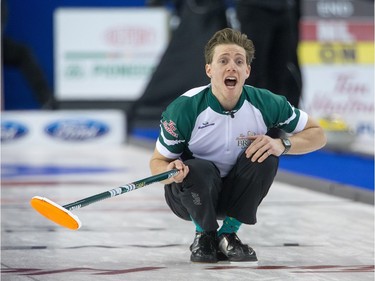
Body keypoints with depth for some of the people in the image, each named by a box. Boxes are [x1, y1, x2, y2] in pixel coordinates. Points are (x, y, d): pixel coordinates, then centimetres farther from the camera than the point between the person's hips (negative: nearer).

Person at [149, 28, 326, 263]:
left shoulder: (265, 104, -17)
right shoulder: (185, 108, -22)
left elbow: (318, 135, -7)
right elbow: (157, 161, -13)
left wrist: (282, 145, -27)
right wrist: (170, 171, -38)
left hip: (235, 192, 3)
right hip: (191, 193, -3)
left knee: (266, 156, -24)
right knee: (199, 169, -35)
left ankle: (229, 233, -7)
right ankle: (204, 235, -5)